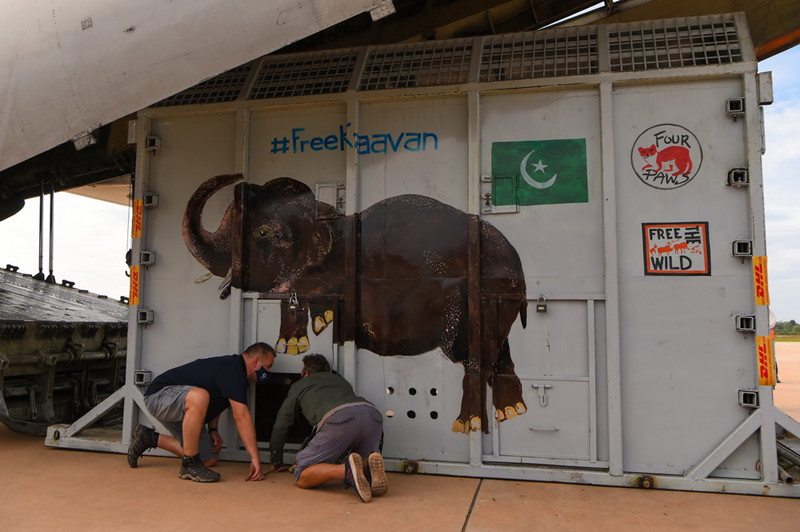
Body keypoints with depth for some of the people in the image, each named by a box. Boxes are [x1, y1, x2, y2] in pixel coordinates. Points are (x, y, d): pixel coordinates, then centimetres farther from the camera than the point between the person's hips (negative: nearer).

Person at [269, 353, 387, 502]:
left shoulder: (300, 384, 34)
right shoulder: (340, 380, 44)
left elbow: (281, 425, 36)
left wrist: (276, 461, 50)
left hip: (338, 418, -4)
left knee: (301, 477, 7)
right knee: (363, 467, 30)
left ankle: (346, 469, -21)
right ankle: (370, 466, -8)